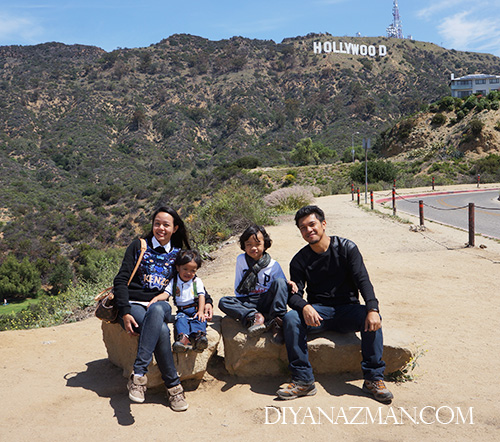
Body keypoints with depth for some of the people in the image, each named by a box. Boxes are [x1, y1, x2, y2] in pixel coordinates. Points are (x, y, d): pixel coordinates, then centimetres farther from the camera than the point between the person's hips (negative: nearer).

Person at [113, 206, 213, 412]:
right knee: (162, 330, -35)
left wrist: (206, 301, 8)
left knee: (156, 310, -39)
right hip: (134, 305, -1)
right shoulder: (139, 246, 8)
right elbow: (121, 280, 1)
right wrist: (125, 312, -13)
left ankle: (138, 374, -43)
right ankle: (173, 385, -28)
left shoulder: (178, 254, 16)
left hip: (161, 306, 1)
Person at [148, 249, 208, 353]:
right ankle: (183, 338, -52)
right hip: (182, 310, 1)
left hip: (195, 308, 0)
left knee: (199, 319, -30)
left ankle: (198, 335, -55)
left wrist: (201, 311, -16)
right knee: (180, 319, -30)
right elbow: (166, 293, 1)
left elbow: (201, 296, -1)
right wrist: (156, 298, -22)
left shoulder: (197, 281, 8)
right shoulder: (174, 282, 11)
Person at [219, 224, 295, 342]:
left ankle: (276, 323, -33)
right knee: (223, 302, -21)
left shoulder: (273, 265, -1)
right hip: (247, 303, 2)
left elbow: (282, 286, 2)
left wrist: (288, 285, -20)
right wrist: (240, 300, -2)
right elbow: (238, 287, 11)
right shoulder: (241, 260, 5)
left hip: (266, 301, -2)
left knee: (279, 281, -27)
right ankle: (255, 317, -37)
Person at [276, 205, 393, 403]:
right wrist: (305, 307, -30)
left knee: (372, 319, -31)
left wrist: (372, 309, -29)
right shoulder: (299, 260, 3)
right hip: (317, 311, 1)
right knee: (290, 318, -28)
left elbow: (363, 281, -10)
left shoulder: (347, 248, -2)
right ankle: (303, 381, -23)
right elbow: (294, 294, -4)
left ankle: (373, 379, -19)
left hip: (347, 309, -1)